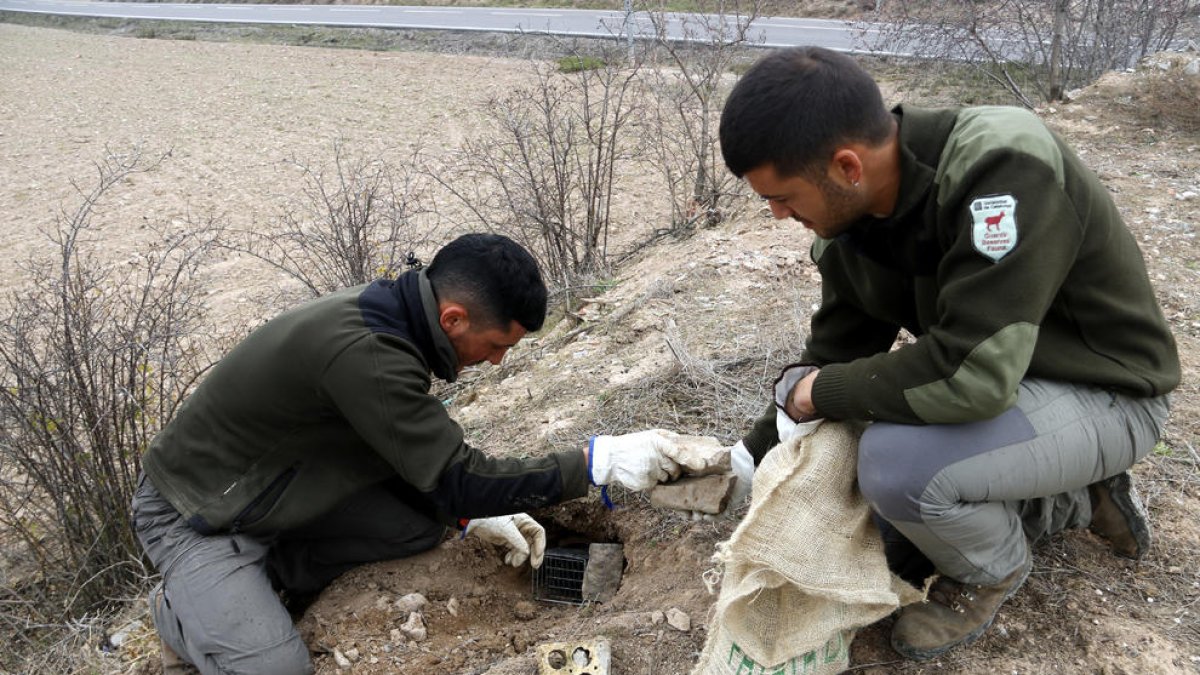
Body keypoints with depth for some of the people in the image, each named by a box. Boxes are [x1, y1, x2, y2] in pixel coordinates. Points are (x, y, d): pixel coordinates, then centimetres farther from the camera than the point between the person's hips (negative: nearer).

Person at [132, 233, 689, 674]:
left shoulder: (386, 314, -7)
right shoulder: (361, 352, -36)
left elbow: (417, 458, 7)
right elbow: (458, 479, -31)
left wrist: (472, 514, -2)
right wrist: (598, 463, -28)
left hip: (283, 489, 8)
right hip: (197, 515, -8)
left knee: (423, 524, -2)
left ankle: (269, 574, 7)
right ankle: (182, 610, 9)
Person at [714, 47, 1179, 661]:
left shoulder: (1004, 165, -34)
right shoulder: (850, 218, -10)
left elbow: (972, 374, -38)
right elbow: (833, 351, 4)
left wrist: (824, 392, -23)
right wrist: (757, 454, 6)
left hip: (1104, 396, -8)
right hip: (989, 377, 8)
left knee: (895, 461, -32)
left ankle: (991, 570, 2)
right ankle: (1080, 500, 22)